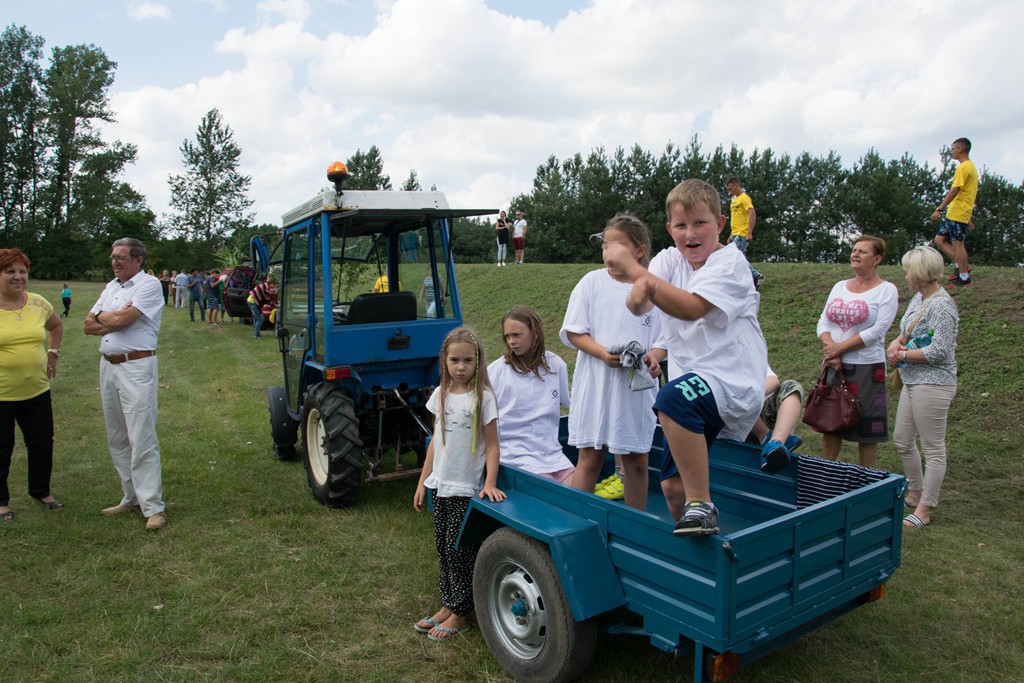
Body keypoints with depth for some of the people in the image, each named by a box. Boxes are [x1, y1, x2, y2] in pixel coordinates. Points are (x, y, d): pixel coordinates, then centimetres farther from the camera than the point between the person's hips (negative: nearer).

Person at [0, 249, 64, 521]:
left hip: (37, 390, 4)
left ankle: (41, 491, 33)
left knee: (42, 444, 13)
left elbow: (56, 325, 22)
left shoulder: (38, 304, 2)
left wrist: (52, 354, 13)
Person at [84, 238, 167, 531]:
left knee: (142, 440, -8)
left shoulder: (149, 285, -7)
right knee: (117, 439, 12)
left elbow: (121, 319, -17)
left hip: (136, 368, -8)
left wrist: (103, 317, 4)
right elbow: (89, 325, 12)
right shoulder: (111, 287, 17)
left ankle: (153, 506, -4)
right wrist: (116, 320, -6)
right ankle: (131, 498, 22)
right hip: (108, 366, 8)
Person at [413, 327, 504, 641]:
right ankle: (447, 606, 27)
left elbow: (492, 445, -10)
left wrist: (490, 483, -21)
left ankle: (460, 615, 14)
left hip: (467, 487, -5)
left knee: (460, 550, 0)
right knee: (443, 548, 13)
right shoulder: (441, 394, 5)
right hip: (441, 485, 6)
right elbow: (435, 441, 11)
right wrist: (422, 482, 11)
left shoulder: (483, 397, -10)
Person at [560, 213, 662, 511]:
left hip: (637, 387, 2)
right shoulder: (592, 282, 1)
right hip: (597, 383, -1)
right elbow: (573, 332, -2)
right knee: (590, 457, 3)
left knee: (637, 461, 10)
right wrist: (603, 353, -19)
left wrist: (654, 358, -15)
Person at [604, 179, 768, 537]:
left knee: (673, 398, -36)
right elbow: (639, 307, -10)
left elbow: (692, 308, -26)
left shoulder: (729, 261, -10)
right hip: (693, 380, 7)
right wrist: (640, 289, -35)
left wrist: (633, 267, -28)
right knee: (672, 485, 7)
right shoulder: (671, 259, 7)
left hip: (734, 380, -7)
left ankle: (702, 506, -24)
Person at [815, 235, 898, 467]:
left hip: (866, 368, -5)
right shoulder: (839, 286, 12)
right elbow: (823, 322, 5)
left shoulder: (886, 290, -4)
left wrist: (839, 348, -15)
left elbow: (877, 331, -13)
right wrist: (830, 351, -12)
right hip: (833, 367, 5)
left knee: (867, 430, 3)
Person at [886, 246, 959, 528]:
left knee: (933, 447, 1)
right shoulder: (918, 298, 11)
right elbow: (906, 332, 19)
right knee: (902, 440, 17)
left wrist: (903, 355, -12)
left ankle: (924, 510, 8)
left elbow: (939, 351, -22)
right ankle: (915, 494, 34)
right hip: (913, 382, 10)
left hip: (933, 385, -10)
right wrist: (895, 344, -2)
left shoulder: (941, 306, -17)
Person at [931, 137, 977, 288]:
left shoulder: (963, 168, -13)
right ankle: (961, 266, 14)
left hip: (958, 214, -10)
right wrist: (968, 217, 25)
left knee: (957, 243, -5)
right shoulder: (971, 167, 19)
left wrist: (939, 209, -24)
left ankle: (964, 278, 1)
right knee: (939, 239, 12)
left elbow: (954, 191, -22)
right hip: (953, 213, 10)